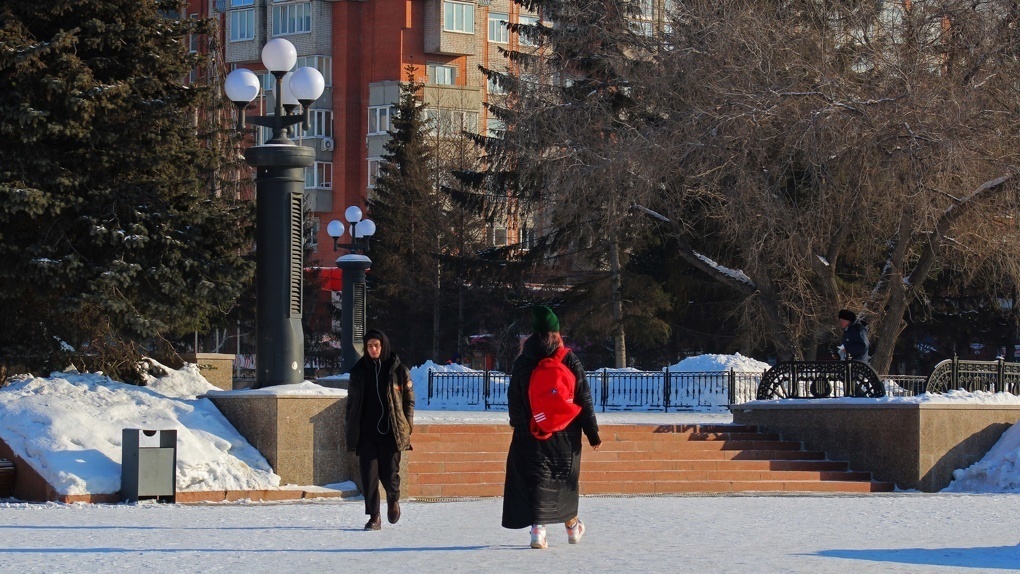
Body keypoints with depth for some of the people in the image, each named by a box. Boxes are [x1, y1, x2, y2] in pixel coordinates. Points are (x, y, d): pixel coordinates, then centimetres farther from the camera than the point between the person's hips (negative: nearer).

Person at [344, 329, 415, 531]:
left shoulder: (399, 371, 1)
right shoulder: (358, 371, 8)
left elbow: (409, 399, 4)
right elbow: (351, 402, 12)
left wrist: (407, 427, -4)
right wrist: (350, 429, 6)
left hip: (391, 432, -2)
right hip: (366, 433, 2)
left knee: (389, 473, 1)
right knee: (369, 475, -4)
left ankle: (393, 499, 33)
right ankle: (374, 517, 1)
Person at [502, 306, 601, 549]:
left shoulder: (522, 363, -3)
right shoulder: (570, 361, -4)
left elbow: (514, 399, 2)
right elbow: (584, 399, -2)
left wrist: (520, 427, 14)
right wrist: (592, 433, 3)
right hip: (565, 435, 1)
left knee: (536, 478, -2)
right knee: (564, 478, 18)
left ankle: (538, 528, -19)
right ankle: (572, 526, 33)